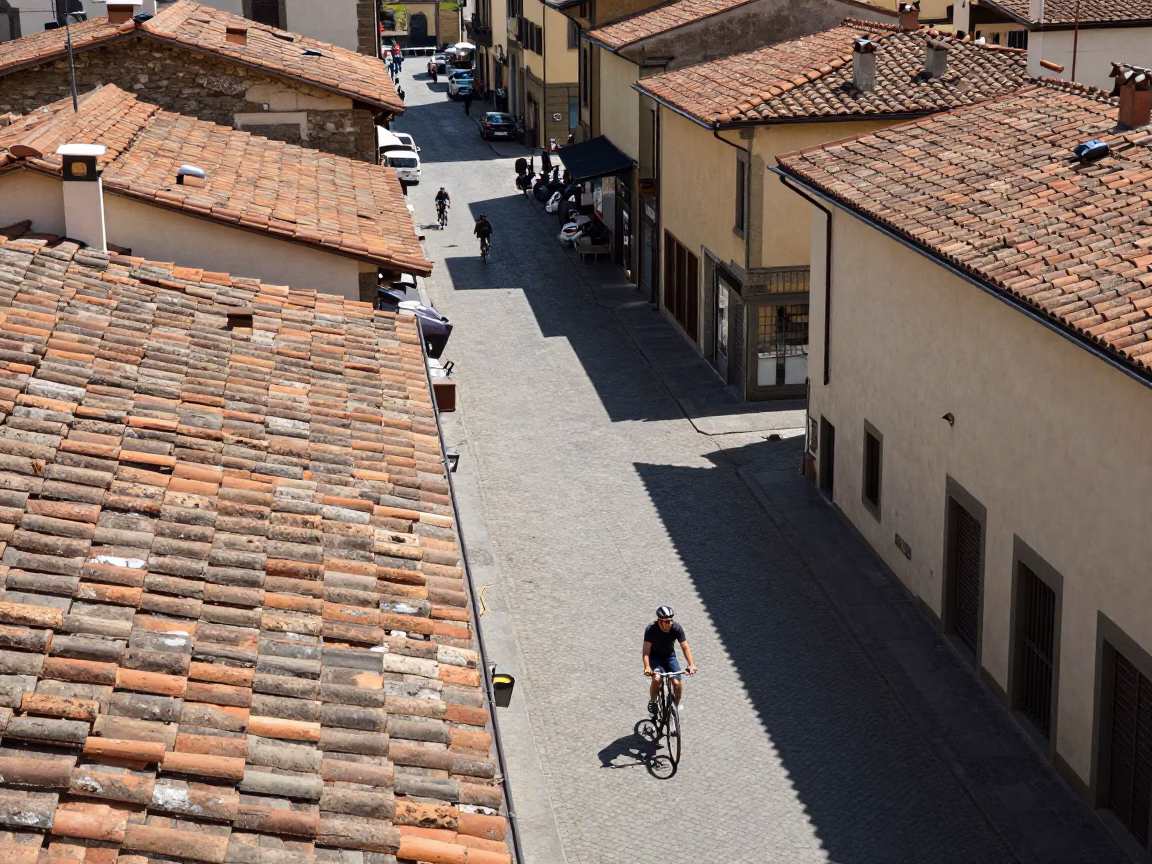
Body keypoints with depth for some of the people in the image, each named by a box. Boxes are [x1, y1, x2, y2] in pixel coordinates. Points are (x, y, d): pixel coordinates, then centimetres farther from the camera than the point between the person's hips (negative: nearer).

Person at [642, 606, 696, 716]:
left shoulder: (676, 628, -19)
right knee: (657, 679, -29)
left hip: (669, 656, 2)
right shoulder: (651, 629, -26)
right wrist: (647, 667, -43)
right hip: (655, 657, -2)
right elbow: (646, 650, -29)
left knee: (677, 682, -17)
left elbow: (685, 647, -16)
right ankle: (652, 702, -3)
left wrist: (691, 664, -28)